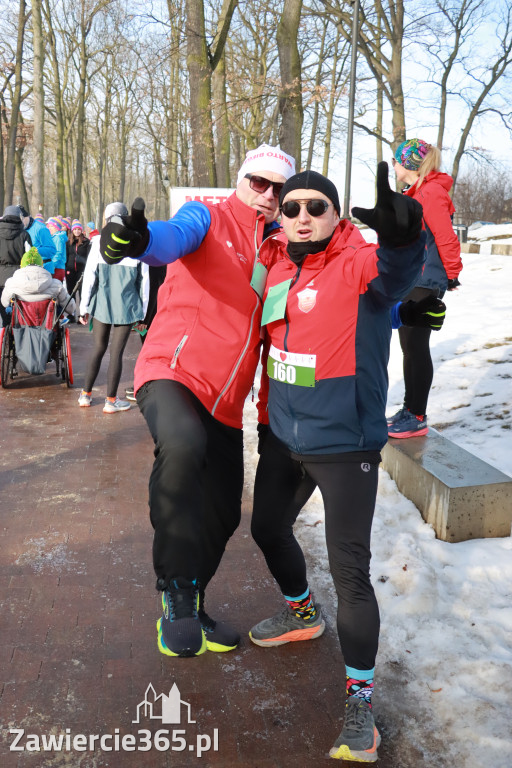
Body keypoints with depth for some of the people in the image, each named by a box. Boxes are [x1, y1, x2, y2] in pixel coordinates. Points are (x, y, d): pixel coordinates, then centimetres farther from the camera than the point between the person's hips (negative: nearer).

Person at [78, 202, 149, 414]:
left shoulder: (99, 242, -2)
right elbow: (144, 280, 1)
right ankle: (111, 400, 10)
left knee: (98, 349, 14)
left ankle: (86, 394, 22)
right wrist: (143, 311, 8)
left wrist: (84, 307, 4)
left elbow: (90, 276, -2)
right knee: (116, 352, 3)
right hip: (126, 306, -1)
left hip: (102, 304, 1)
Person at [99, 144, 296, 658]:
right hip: (173, 370, -6)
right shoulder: (208, 218, -1)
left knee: (222, 514, 10)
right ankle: (177, 591, -19)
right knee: (183, 444, -37)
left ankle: (188, 610, 34)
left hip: (225, 401, 6)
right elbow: (174, 237, -23)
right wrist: (138, 240, -47)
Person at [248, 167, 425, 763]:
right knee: (268, 528, 23)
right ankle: (301, 613, 52)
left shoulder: (359, 265, -16)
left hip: (344, 445, -7)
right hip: (282, 438, 7)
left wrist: (400, 237, -58)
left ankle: (360, 700, 16)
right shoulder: (273, 263, 1)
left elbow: (396, 270, -39)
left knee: (349, 568, -6)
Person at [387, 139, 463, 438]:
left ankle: (418, 418, 2)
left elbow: (447, 238, -16)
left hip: (425, 283, -10)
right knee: (410, 345, 12)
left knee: (416, 347, -7)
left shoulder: (431, 193, -14)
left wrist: (452, 275, -8)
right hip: (410, 281, 10)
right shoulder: (416, 192, 17)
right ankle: (410, 409, 21)